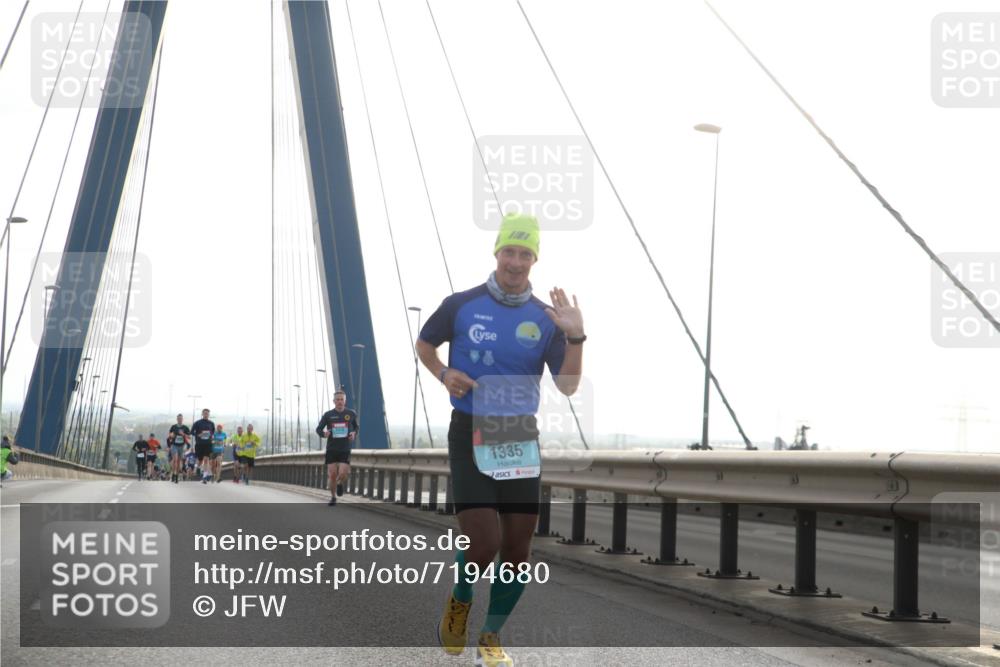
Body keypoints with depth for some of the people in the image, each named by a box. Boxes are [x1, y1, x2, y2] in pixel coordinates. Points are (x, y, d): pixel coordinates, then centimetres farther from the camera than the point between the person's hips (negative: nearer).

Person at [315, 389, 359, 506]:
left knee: (343, 474, -14)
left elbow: (357, 426, 19)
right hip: (331, 449, 0)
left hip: (345, 450, 0)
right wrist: (324, 433, -17)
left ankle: (340, 483, 23)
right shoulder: (328, 415, -1)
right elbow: (318, 429, 6)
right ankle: (333, 497, 19)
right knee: (332, 475, -3)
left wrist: (354, 433, -3)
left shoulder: (351, 414, 2)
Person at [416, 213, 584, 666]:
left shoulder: (545, 318, 2)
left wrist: (576, 337, -19)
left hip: (520, 438, 3)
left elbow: (567, 387, -4)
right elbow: (424, 343, 14)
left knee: (517, 549, 4)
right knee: (483, 543, -14)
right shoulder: (462, 305, -3)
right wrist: (443, 373, -6)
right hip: (470, 435, -3)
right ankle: (459, 602, 20)